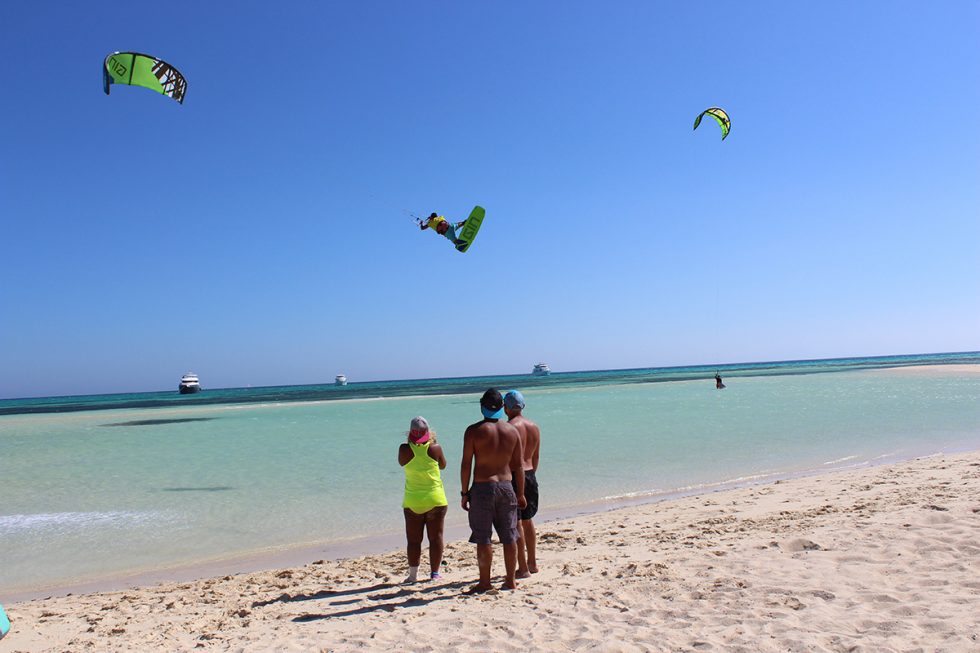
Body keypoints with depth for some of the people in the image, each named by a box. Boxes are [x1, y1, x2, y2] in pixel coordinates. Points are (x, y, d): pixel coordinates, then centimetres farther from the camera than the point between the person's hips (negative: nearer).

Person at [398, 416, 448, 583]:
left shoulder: (405, 449, -9)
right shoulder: (435, 448, -9)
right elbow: (443, 465, 9)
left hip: (413, 501, 0)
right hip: (436, 500, 0)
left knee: (414, 540, 8)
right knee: (435, 538, 9)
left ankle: (413, 574, 7)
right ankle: (434, 573, 13)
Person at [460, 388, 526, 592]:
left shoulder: (473, 431, -8)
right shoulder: (512, 431, 3)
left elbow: (466, 465, -9)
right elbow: (518, 466, 7)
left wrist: (464, 493, -1)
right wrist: (520, 494, 14)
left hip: (482, 488, -4)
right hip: (506, 486, 4)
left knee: (483, 538, 5)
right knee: (509, 537, 11)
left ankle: (485, 582, 11)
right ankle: (510, 580, 19)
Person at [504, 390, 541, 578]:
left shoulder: (509, 427, -15)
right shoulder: (534, 427, 8)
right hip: (530, 475, 8)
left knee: (515, 523, -1)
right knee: (528, 520, 18)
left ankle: (523, 568, 3)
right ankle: (532, 563, 27)